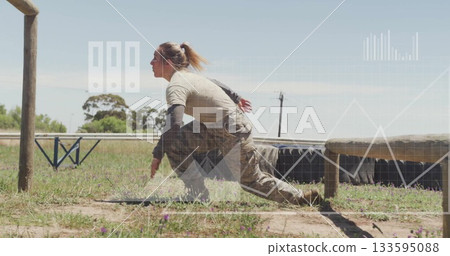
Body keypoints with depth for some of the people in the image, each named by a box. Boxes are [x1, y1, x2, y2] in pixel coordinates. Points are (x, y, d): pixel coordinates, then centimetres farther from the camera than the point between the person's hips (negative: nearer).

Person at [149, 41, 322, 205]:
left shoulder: (176, 87, -23)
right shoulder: (185, 76, 6)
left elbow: (174, 125, -37)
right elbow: (215, 84, 22)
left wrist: (158, 155, -36)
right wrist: (235, 99, 37)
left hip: (234, 131, -9)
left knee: (251, 180, 5)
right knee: (173, 142, -2)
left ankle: (302, 198, 19)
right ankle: (198, 195, 1)